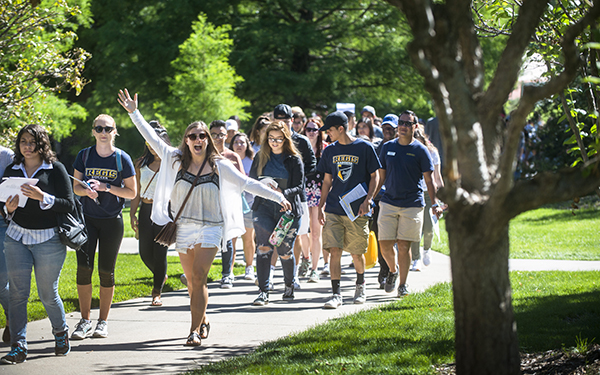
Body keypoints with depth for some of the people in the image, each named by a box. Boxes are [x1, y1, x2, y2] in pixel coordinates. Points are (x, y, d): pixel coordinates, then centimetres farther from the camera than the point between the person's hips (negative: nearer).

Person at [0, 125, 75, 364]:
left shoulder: (55, 169, -2)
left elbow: (69, 205, -8)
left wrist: (42, 198, -22)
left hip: (48, 239, -3)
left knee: (48, 294, 4)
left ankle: (61, 333, 30)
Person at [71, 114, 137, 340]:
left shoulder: (122, 159, -2)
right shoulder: (84, 156, 3)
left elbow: (132, 192, -1)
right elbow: (75, 186, 9)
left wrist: (105, 187, -14)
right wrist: (86, 190, -14)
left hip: (112, 220, -1)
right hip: (87, 218, 1)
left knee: (106, 271, 2)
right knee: (83, 268, -7)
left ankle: (103, 321, 13)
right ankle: (85, 320, 3)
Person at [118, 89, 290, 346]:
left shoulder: (219, 165, -1)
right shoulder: (177, 160, 3)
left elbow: (247, 184, 0)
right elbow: (152, 139, 4)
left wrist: (278, 197, -5)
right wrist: (134, 113, 2)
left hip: (210, 227, -2)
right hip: (184, 227, 3)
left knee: (199, 277, -14)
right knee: (192, 281, 8)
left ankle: (195, 330, -15)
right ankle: (203, 322, 28)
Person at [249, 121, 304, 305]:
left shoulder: (294, 160, 1)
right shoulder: (261, 157, 10)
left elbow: (300, 187, -3)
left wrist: (283, 192, -22)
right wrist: (263, 184, -11)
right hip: (264, 209, 2)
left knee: (285, 251, 0)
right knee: (263, 248, -10)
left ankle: (289, 286, 24)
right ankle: (263, 292, -10)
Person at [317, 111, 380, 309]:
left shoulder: (365, 148, -3)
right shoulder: (330, 151, 9)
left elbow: (375, 176, 0)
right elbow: (327, 181, 15)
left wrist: (367, 200, -11)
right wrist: (321, 207, 8)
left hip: (357, 211, -3)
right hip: (333, 210, 3)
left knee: (357, 253, 7)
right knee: (334, 250, -9)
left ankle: (360, 285, 32)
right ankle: (336, 294, -9)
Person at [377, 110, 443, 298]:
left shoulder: (420, 150, 0)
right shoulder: (388, 147, 8)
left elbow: (428, 180, 1)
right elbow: (381, 176, 14)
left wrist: (435, 204, -7)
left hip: (412, 204, -3)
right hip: (388, 202, 3)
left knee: (404, 245, -3)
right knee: (384, 243, -3)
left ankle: (403, 284, 7)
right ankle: (393, 270, 25)